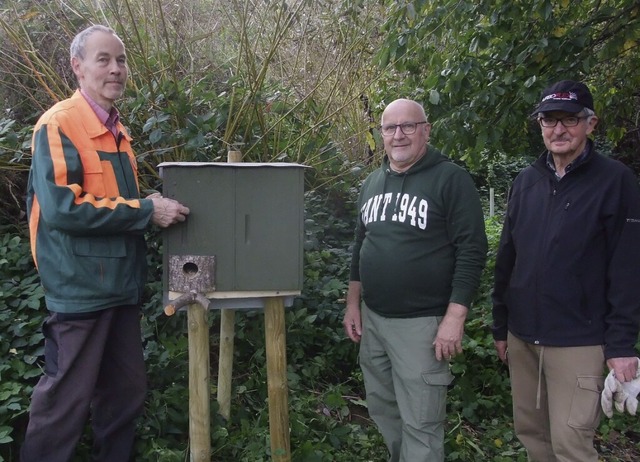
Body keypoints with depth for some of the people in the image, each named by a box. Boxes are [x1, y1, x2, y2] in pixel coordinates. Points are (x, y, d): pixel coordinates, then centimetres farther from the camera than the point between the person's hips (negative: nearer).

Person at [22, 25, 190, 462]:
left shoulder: (118, 131, 14)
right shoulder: (58, 125, -13)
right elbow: (60, 208, -24)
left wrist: (153, 207, 9)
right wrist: (146, 210, -21)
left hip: (120, 284, 9)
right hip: (80, 288, -8)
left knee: (127, 392, 17)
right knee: (66, 400, 2)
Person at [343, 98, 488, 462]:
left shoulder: (451, 179, -10)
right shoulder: (373, 183, 11)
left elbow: (472, 251, -14)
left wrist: (454, 318, -18)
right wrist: (353, 303, 15)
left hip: (421, 323, -7)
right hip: (373, 319, 7)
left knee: (420, 424, 2)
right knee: (382, 410, 19)